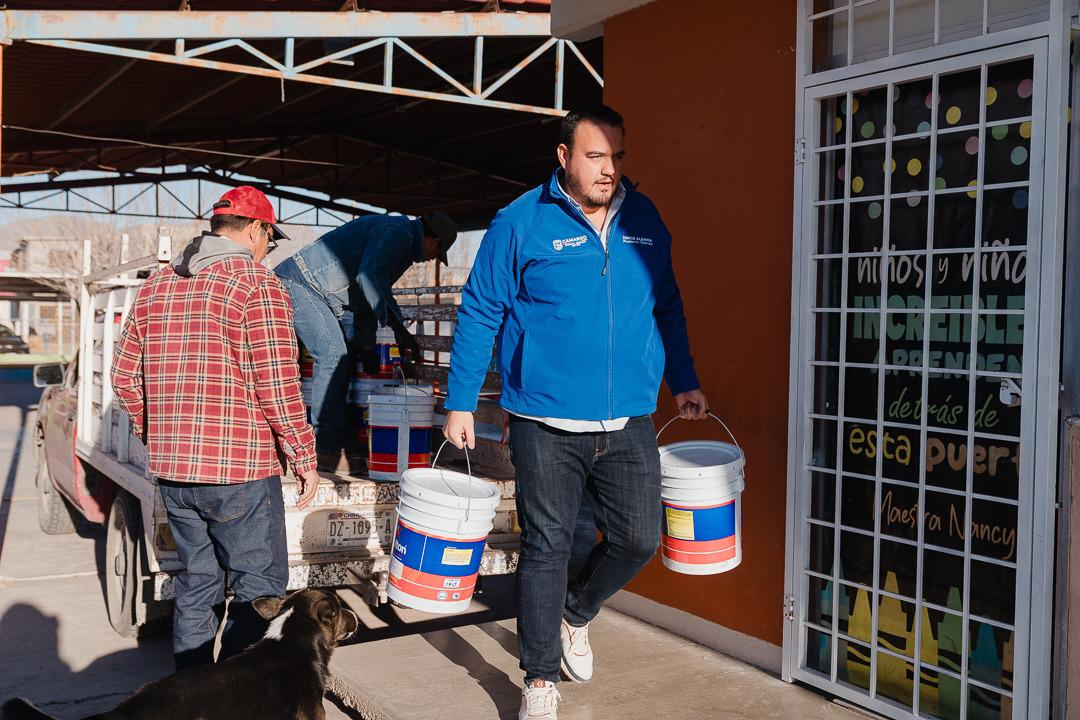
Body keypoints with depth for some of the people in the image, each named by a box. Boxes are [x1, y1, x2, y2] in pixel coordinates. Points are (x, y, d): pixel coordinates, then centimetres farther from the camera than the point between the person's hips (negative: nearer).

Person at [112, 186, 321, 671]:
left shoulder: (156, 285, 11)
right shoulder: (258, 285, -10)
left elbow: (124, 375, 13)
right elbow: (277, 384, -16)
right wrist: (304, 456, -7)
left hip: (171, 469, 7)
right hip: (240, 468, -7)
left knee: (197, 583, 19)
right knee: (259, 588, 6)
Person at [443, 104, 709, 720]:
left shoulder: (645, 219, 7)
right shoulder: (521, 223, -5)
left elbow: (668, 307, 18)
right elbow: (480, 314, -1)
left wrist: (685, 383, 17)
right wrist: (460, 403, -4)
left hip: (629, 423, 4)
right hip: (547, 425, -3)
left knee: (639, 538, 5)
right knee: (547, 548, 5)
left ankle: (575, 615, 35)